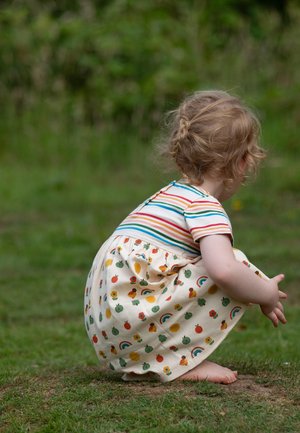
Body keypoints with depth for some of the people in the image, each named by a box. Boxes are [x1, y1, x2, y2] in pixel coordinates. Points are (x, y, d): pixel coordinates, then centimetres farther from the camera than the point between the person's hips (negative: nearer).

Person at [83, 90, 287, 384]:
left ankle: (140, 364, 12)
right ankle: (181, 362, -8)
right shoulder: (204, 206, -8)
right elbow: (224, 270, -25)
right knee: (237, 265, -9)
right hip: (134, 316, -10)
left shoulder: (171, 195, 23)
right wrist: (267, 294, -6)